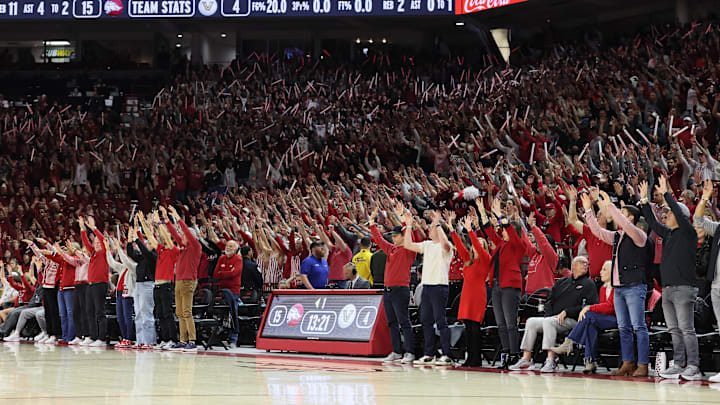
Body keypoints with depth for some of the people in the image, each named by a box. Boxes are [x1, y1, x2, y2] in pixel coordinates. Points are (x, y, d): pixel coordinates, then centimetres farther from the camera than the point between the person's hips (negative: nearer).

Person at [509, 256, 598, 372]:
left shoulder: (589, 284, 6)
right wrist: (550, 315, 1)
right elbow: (549, 301, 23)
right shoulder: (561, 282, 24)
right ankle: (526, 359, -16)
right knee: (531, 321, -13)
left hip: (572, 321, -6)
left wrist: (566, 312, -14)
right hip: (554, 318, 6)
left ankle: (551, 360, -41)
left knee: (548, 322, -33)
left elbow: (589, 306, -8)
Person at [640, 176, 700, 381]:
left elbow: (680, 215, -17)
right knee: (674, 330, 8)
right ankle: (679, 365, 10)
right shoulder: (669, 234, 17)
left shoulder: (688, 233, -4)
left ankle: (693, 366, -11)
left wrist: (666, 194, -16)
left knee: (686, 329, -10)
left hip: (683, 288, -8)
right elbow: (653, 223, 23)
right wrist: (644, 201, 17)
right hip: (668, 288, 8)